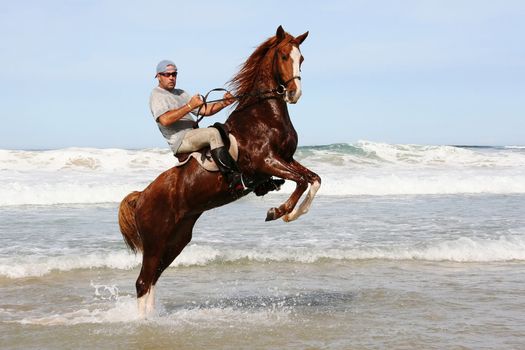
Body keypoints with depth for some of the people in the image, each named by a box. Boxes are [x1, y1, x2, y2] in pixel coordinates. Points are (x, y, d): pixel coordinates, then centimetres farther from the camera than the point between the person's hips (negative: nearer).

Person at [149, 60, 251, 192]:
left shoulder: (181, 93, 25)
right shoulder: (156, 95, -2)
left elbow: (204, 110, 17)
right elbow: (165, 120, -20)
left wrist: (223, 103, -1)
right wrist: (190, 106, -19)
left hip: (193, 135, 9)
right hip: (180, 141, -9)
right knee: (213, 133, -31)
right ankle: (234, 179, -37)